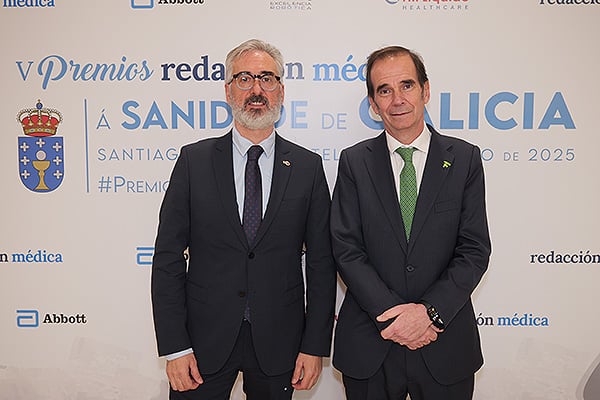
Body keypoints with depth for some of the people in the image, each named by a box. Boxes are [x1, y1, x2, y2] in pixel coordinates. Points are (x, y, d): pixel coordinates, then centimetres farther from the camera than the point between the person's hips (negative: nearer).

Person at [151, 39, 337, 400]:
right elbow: (168, 258, -3)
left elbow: (321, 262, 0)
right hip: (205, 339, 0)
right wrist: (174, 346, -7)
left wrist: (316, 345, -2)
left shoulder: (308, 167, 0)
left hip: (278, 343, 1)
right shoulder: (194, 160, -2)